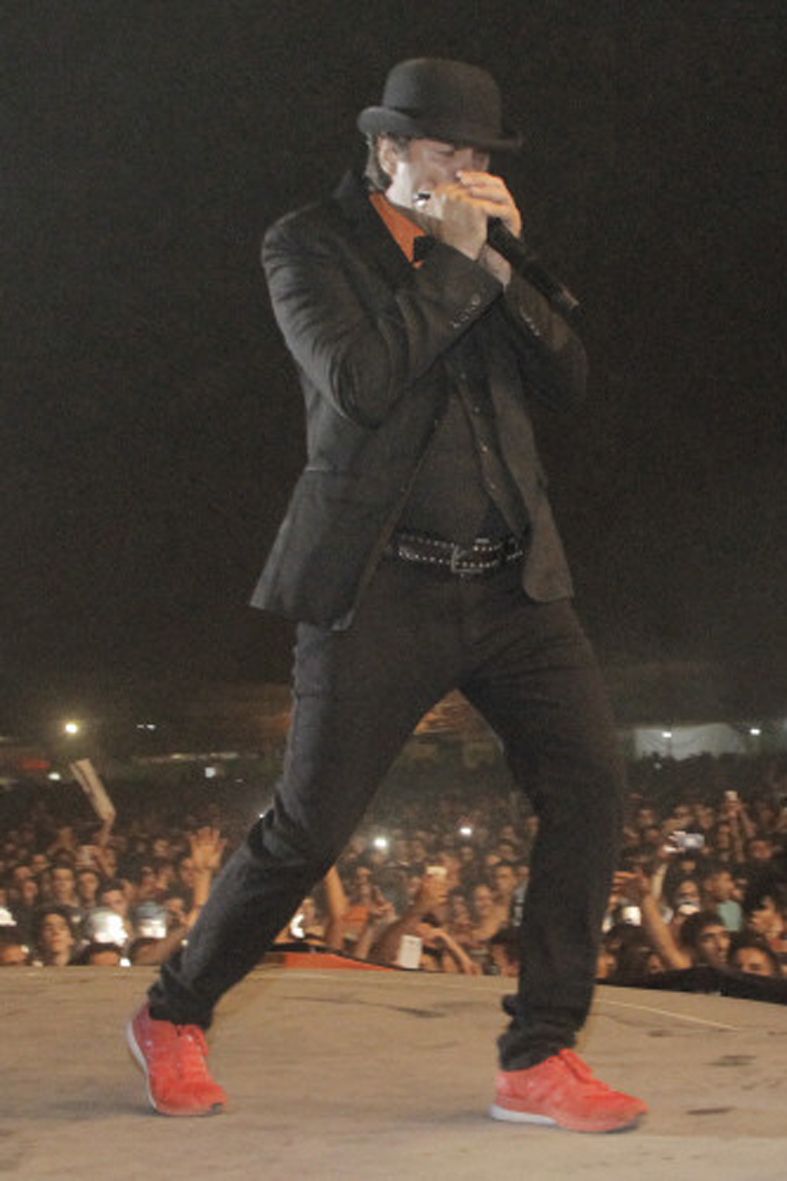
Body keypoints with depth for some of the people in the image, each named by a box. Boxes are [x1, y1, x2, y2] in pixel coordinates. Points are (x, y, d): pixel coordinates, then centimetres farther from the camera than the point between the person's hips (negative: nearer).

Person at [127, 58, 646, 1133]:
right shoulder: (309, 244, -2)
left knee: (588, 782, -11)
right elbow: (358, 384, -18)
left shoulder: (484, 246, 14)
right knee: (307, 831, -1)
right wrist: (450, 261, -15)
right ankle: (174, 1020, 22)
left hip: (511, 581, 5)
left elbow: (567, 382, 7)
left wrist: (501, 268, -6)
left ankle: (541, 1061, -4)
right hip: (384, 589, -5)